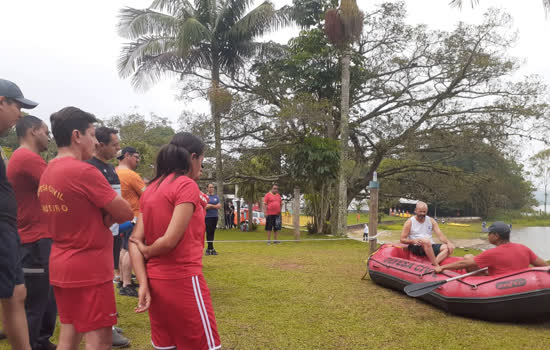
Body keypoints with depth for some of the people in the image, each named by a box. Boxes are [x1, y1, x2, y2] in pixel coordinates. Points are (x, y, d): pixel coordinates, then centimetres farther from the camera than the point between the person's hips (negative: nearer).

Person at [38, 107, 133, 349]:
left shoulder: (47, 172, 10)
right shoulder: (84, 171, -19)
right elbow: (126, 213, -15)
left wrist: (105, 215, -2)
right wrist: (110, 213, 5)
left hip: (60, 265, 9)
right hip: (89, 268, -9)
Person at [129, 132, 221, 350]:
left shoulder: (151, 189, 10)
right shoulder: (186, 185, -12)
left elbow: (134, 241, 5)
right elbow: (170, 240, -20)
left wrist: (143, 284, -2)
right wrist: (147, 250, -1)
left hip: (155, 281, 8)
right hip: (182, 281, -8)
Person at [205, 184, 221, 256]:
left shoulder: (216, 197, 15)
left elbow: (219, 206, 3)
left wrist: (210, 205, -10)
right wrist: (215, 206, -10)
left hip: (215, 217, 4)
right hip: (207, 217, -4)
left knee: (212, 233, 5)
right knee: (209, 232, -9)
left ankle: (208, 249, 10)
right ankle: (211, 249, -8)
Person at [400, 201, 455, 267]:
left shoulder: (431, 221, 11)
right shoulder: (410, 222, 0)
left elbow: (440, 235, 2)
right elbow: (402, 239, -3)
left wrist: (448, 242, -18)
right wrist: (413, 241, -22)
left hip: (430, 247, 5)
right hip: (415, 247, -5)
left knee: (449, 247, -20)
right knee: (426, 241, -36)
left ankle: (432, 265, -39)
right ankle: (437, 266, -33)